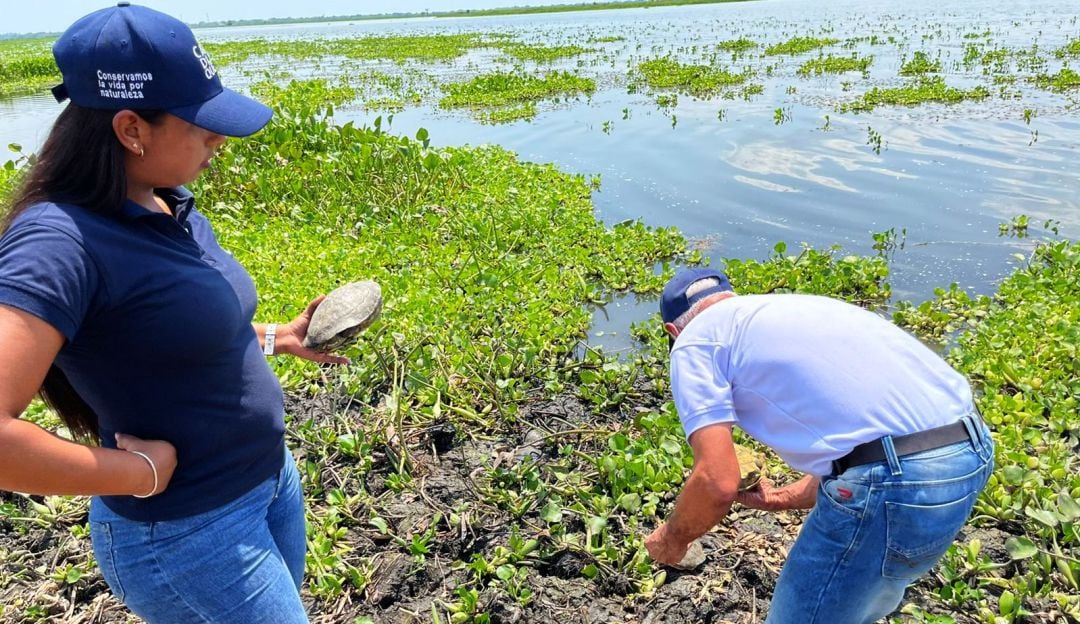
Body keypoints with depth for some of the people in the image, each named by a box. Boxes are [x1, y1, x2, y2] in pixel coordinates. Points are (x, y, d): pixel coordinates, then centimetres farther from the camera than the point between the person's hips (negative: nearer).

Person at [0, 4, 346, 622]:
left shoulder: (173, 205, 0)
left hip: (274, 478, 8)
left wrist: (278, 337, 7)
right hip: (187, 534, -8)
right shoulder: (62, 240, -26)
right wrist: (144, 473, -24)